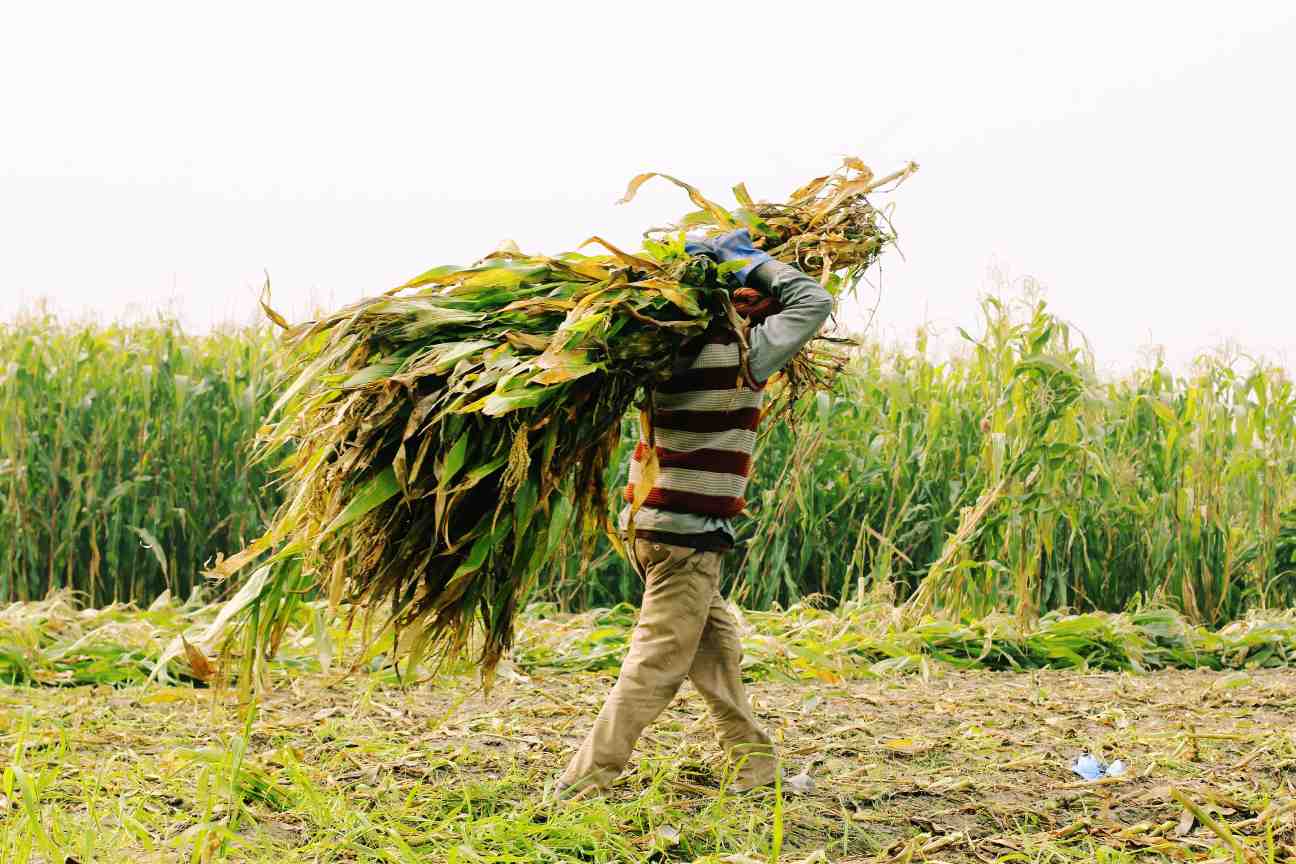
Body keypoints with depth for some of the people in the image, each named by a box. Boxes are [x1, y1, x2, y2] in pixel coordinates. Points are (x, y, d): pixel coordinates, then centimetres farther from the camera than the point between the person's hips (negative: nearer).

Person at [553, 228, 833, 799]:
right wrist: (750, 261, 0)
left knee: (717, 647, 16)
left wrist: (700, 257, 19)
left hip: (649, 520, 8)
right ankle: (583, 783, -3)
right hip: (686, 533, -8)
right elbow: (813, 302, -8)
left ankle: (753, 764, 23)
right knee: (657, 665, -3)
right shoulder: (739, 354, -13)